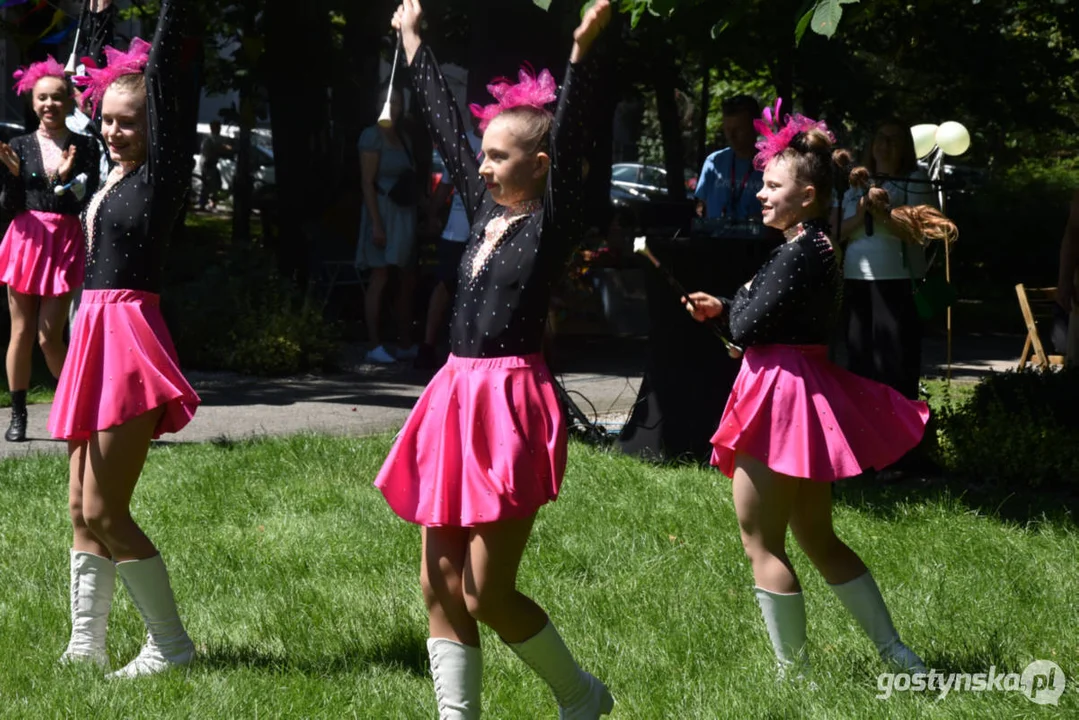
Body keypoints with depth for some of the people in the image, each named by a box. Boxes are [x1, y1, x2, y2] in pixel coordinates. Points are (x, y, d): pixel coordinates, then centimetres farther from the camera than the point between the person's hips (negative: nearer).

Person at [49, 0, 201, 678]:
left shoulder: (160, 171, -7)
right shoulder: (113, 171, 12)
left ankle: (171, 644, 2)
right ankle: (86, 644, 19)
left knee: (103, 510, -8)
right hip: (96, 335, 9)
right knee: (83, 507, 11)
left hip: (129, 338, -9)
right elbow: (103, 72, 26)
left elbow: (165, 66, -16)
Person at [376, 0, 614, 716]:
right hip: (458, 398, 8)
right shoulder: (487, 212, 12)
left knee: (487, 595, -4)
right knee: (441, 586, 7)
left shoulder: (551, 224, -6)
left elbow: (569, 143, -20)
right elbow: (446, 125, 21)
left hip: (512, 403, -8)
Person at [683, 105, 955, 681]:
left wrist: (737, 301, 1)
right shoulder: (818, 246, 14)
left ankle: (793, 675, 3)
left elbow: (748, 328, -19)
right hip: (808, 393, 11)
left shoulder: (798, 252, -17)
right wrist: (721, 310, 10)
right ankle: (899, 657, 17)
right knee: (818, 540, 17)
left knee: (762, 544, -2)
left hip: (780, 397, -11)